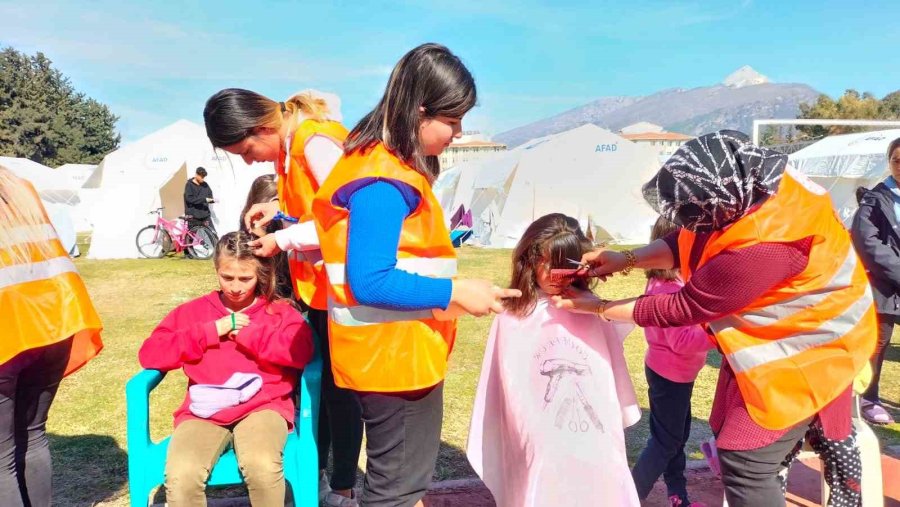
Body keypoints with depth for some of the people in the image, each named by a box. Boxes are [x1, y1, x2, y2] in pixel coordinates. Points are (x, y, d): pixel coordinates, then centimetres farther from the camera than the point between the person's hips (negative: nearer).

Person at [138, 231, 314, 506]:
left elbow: (300, 351, -10)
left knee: (262, 465, -33)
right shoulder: (193, 310, 16)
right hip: (204, 411, 2)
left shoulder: (280, 311, 10)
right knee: (181, 476, -29)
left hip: (262, 406, -1)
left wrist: (246, 332, -3)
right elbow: (150, 354, 4)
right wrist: (211, 331, -2)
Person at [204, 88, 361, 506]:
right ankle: (315, 473, 34)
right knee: (315, 379, 17)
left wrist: (283, 240, -18)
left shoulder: (317, 142, -22)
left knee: (339, 385, 4)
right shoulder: (290, 141, 6)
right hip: (312, 280, 9)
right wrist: (277, 205, -1)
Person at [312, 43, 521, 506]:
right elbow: (369, 283, -26)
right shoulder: (383, 182, -22)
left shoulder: (388, 167, 9)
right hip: (391, 354, -10)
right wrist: (454, 293, -23)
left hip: (403, 349, 10)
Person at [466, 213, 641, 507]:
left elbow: (616, 372, 9)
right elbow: (500, 391, 2)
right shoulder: (512, 319, -1)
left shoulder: (593, 312, 4)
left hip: (599, 452, 2)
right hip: (540, 454, -2)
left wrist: (623, 419, 11)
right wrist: (492, 455, 5)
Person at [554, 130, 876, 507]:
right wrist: (626, 260, -13)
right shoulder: (755, 186, -15)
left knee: (744, 460, -4)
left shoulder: (759, 248, -41)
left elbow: (681, 308, -28)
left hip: (805, 351, -9)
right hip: (812, 331, 9)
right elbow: (689, 241, -1)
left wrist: (599, 308, -18)